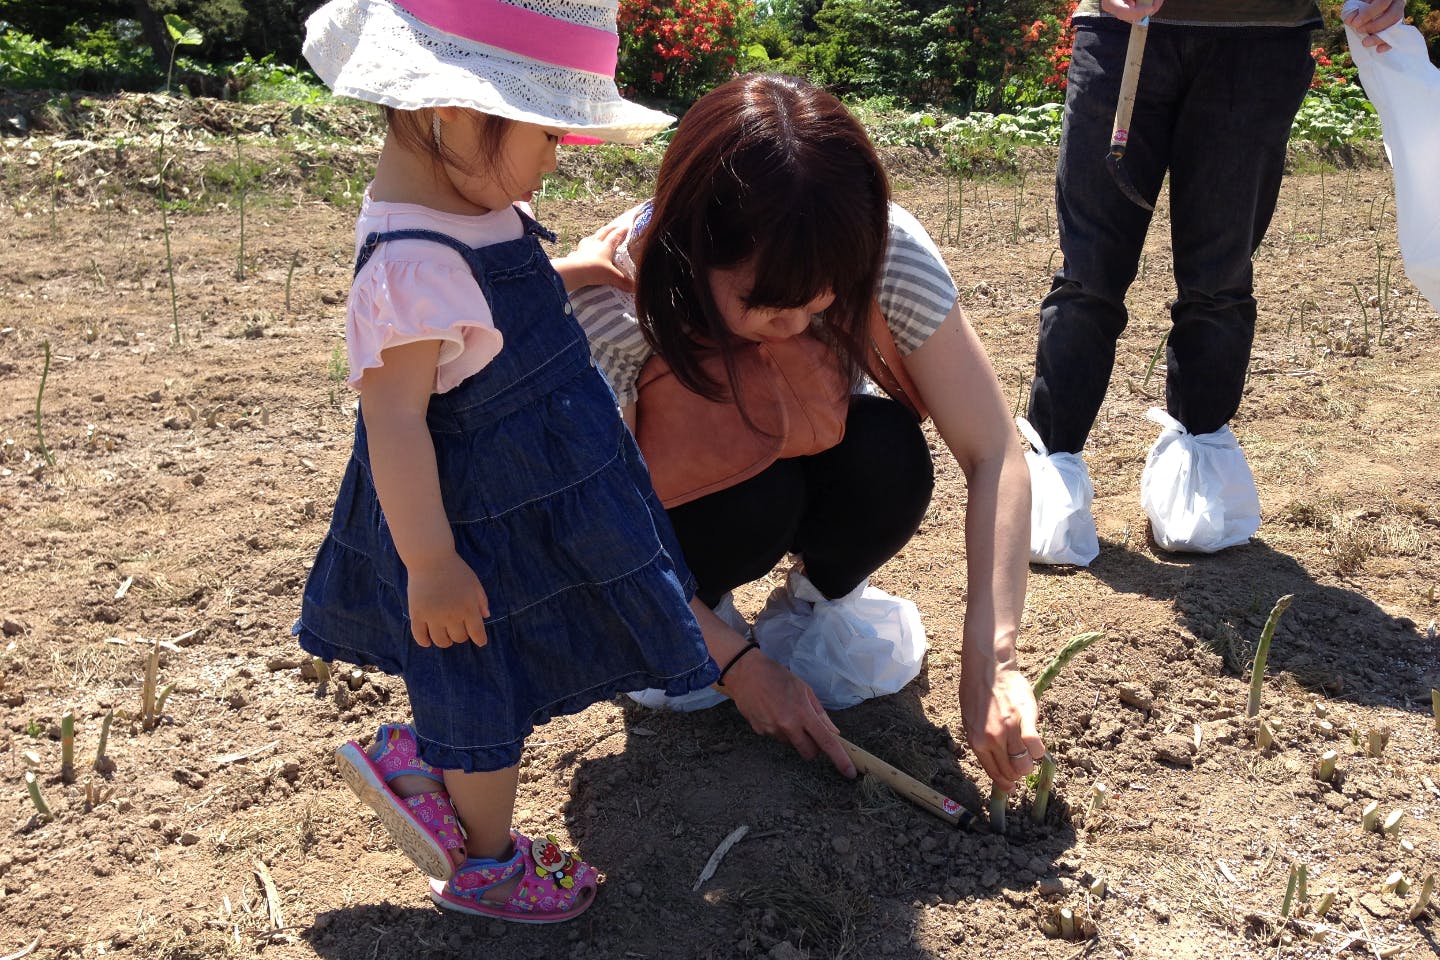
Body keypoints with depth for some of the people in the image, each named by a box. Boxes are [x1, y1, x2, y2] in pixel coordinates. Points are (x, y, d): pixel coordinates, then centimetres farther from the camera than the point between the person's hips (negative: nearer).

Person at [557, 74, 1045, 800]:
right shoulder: (611, 304, -34)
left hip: (811, 454, 2)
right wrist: (738, 664, -23)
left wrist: (990, 663, -38)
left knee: (890, 455, -31)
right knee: (755, 497, -35)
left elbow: (994, 454, -30)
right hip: (677, 495, -2)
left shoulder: (882, 249, -30)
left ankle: (825, 592, 3)